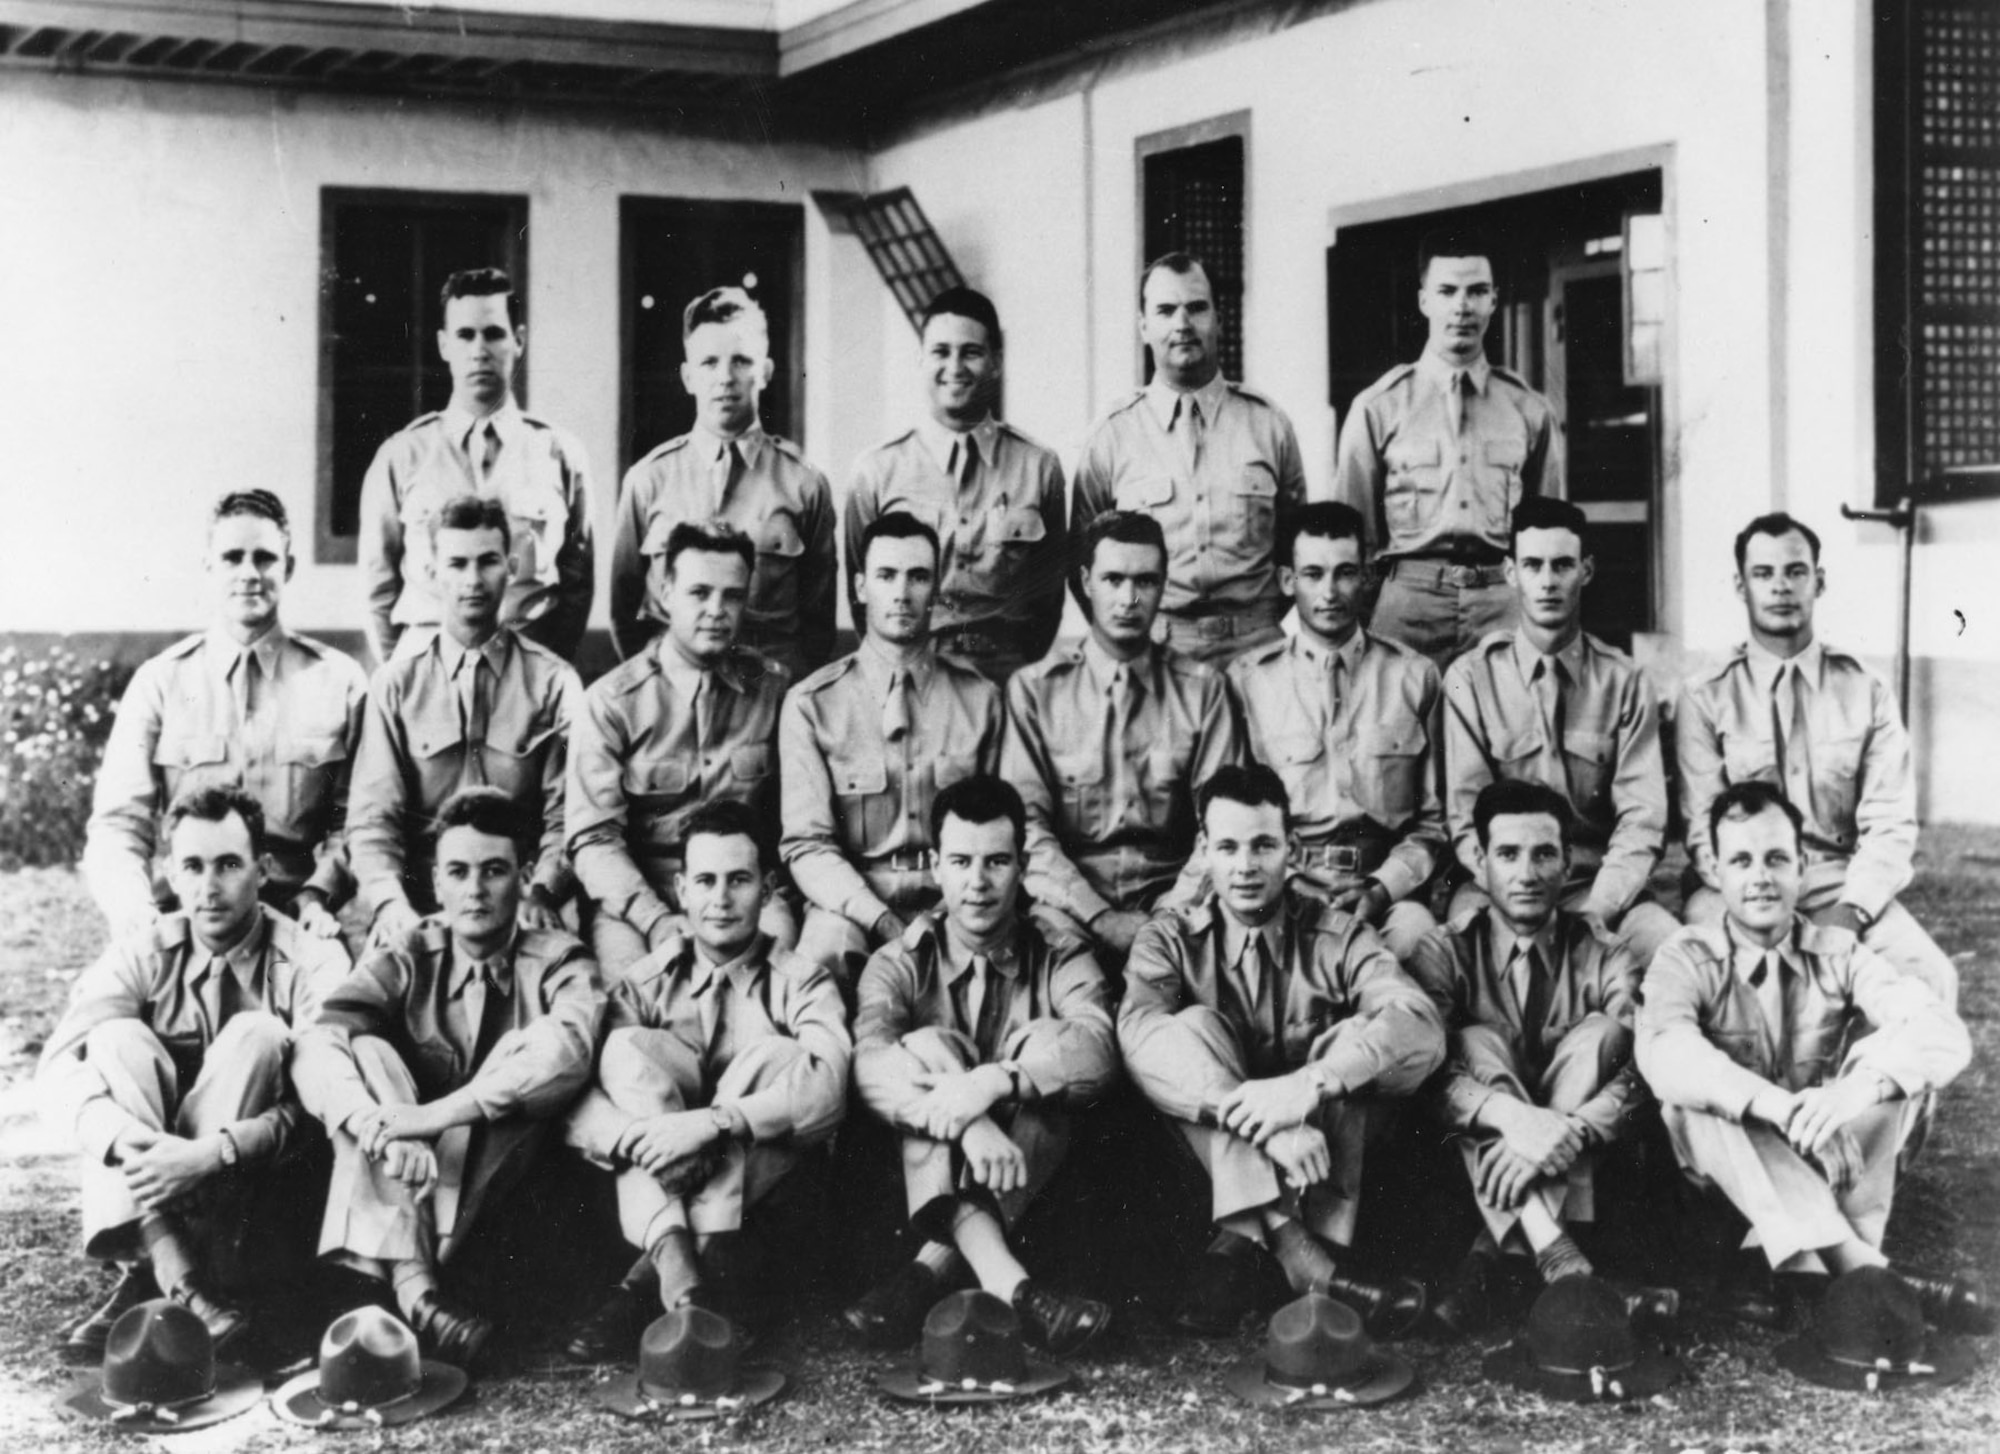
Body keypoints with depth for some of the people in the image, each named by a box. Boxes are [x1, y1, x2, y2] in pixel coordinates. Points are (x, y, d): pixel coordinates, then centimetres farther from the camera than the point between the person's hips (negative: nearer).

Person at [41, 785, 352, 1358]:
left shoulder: (311, 962, -7)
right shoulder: (142, 956, 0)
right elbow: (57, 1069, -14)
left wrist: (216, 1152, -35)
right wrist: (124, 1136, -35)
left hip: (253, 1189, -2)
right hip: (147, 1168, 2)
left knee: (257, 1035, -24)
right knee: (117, 1037, -20)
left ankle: (149, 1278, -30)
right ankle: (177, 1277, -37)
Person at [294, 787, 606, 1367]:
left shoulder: (556, 961, 2)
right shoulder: (404, 960, 6)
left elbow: (567, 1048, -23)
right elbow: (315, 1050, -14)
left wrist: (435, 1114, -35)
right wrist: (382, 1129, -36)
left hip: (501, 1186, -1)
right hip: (397, 1186, 2)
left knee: (525, 1051, -22)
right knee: (366, 1052, -20)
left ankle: (414, 1273, -30)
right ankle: (410, 1283, -39)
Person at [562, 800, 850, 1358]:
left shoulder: (799, 983, 1)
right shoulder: (646, 984, 5)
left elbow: (827, 1085, -22)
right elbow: (575, 1101, -10)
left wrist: (713, 1122, -35)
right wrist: (633, 1136, -32)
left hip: (760, 1194, -1)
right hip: (659, 1185, 1)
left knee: (772, 1058, -25)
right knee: (630, 1047, -19)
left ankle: (652, 1279, -34)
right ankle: (680, 1275, -39)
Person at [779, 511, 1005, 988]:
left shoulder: (980, 699, 11)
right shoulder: (810, 704, 5)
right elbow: (806, 843, -2)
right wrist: (879, 918, -20)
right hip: (850, 902, -1)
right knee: (825, 949, -36)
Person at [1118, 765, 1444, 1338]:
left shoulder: (1336, 936, 1)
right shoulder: (1172, 937, 1)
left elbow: (1421, 1028, -19)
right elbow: (1139, 1033, -21)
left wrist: (1310, 1083, -37)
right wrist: (1256, 1116, -37)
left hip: (1326, 1142, 0)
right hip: (1213, 1145, 0)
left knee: (1351, 1047, -24)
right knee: (1194, 1028, -25)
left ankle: (1241, 1243, -32)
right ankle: (1299, 1252, -42)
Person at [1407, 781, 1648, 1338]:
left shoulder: (1605, 958, 0)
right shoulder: (1445, 952, -1)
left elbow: (1638, 1078, -16)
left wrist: (1568, 1134, -35)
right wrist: (1511, 1115, -38)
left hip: (1576, 1168, 1)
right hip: (1480, 1156, -1)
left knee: (1600, 1032, -21)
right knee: (1478, 1043, -24)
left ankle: (1490, 1256, -31)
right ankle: (1555, 1255, -43)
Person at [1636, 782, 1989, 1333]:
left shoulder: (1838, 954, -3)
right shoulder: (1687, 957, -9)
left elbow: (1944, 1033, -20)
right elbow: (1663, 1053, -31)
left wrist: (1858, 1088, -40)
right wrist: (1779, 1107, -47)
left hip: (1825, 1161, 2)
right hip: (1723, 1167, -2)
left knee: (1891, 1062, -20)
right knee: (1693, 1097, -33)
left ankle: (1784, 1262, -30)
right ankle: (1860, 1266, -42)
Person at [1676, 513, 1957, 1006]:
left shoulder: (1865, 692, 8)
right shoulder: (1705, 697, 3)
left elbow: (1889, 824, 2)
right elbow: (1705, 831, -3)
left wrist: (1850, 911, -16)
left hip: (1843, 884, 2)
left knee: (1932, 978, -25)